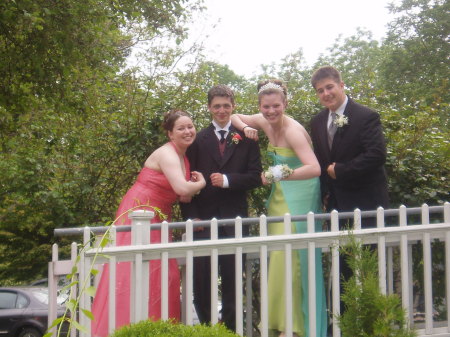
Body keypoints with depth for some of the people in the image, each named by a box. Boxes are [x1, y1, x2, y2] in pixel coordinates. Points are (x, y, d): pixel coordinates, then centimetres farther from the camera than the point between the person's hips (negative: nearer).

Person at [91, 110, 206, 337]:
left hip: (158, 220, 9)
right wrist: (200, 183, -10)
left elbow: (185, 197, 14)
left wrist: (192, 188, -8)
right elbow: (181, 188, -29)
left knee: (164, 276, 4)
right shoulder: (166, 154, -15)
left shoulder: (183, 157, 13)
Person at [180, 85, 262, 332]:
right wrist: (191, 216, -5)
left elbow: (255, 177, 2)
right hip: (203, 219, 0)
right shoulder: (198, 140, 7)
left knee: (232, 279, 7)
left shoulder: (246, 139, 6)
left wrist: (227, 180, -14)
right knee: (200, 280, 1)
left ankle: (229, 328, 16)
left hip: (234, 219, 0)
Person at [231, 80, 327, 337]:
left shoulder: (292, 130, -21)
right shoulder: (265, 122, 1)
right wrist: (246, 128, -3)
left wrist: (282, 175, -42)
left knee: (290, 258, -9)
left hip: (299, 198, -8)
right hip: (279, 196, 8)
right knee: (278, 258, 8)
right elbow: (234, 117, 18)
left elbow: (314, 168, -32)